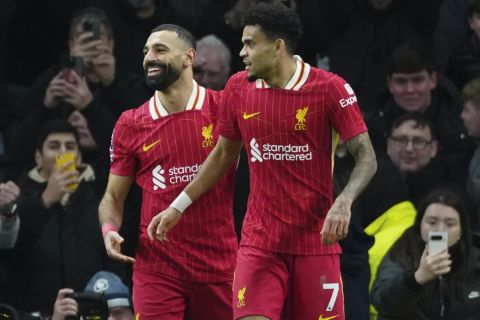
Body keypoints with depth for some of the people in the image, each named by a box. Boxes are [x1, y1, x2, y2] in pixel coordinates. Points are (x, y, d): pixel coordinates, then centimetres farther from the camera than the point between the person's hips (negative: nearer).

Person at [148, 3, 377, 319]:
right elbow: (223, 155, 19)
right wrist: (178, 207, 17)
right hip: (259, 242, 3)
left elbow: (366, 157, -8)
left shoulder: (330, 88, -9)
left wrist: (344, 202, -26)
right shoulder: (239, 87, 4)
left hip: (315, 240, -2)